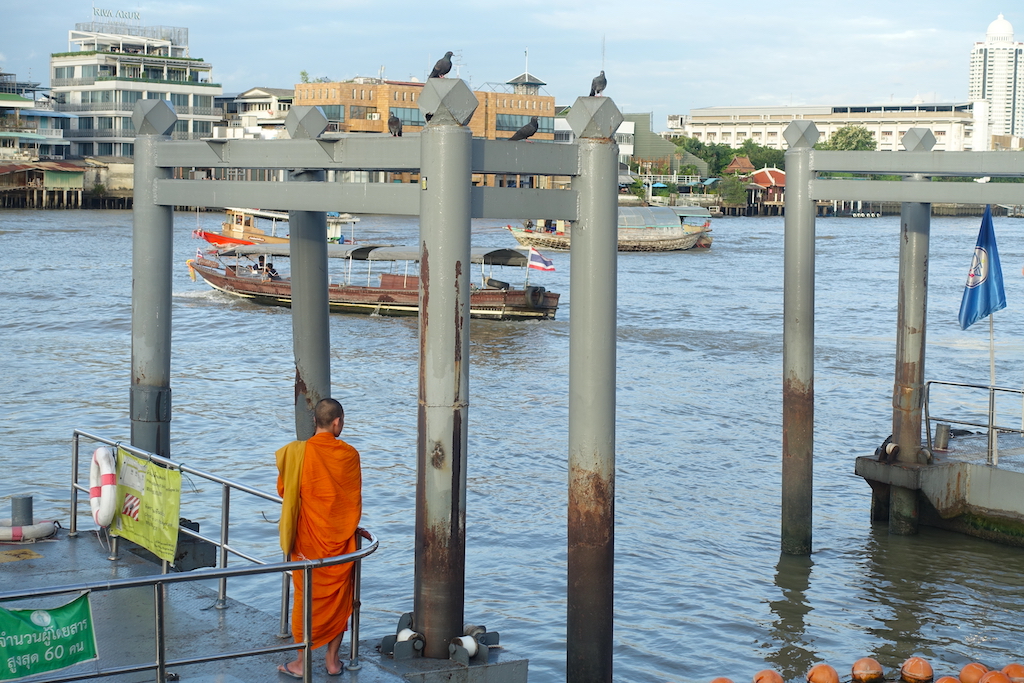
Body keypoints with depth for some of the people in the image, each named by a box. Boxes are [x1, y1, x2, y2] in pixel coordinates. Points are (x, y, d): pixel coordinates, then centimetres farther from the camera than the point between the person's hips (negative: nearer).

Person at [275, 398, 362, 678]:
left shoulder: (297, 452, -11)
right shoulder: (350, 455, -6)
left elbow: (283, 489, 1)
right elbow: (355, 498, 3)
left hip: (308, 537, -1)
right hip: (342, 539, 1)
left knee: (307, 595, 8)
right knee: (338, 596, 12)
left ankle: (301, 662, 12)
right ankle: (333, 660, 17)